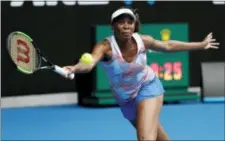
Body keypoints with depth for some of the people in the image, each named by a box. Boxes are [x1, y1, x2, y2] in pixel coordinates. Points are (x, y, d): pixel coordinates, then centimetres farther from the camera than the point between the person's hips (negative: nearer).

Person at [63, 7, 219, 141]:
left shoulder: (142, 41, -20)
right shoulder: (105, 46, -30)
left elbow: (168, 45, 1)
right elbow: (89, 63, -52)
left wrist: (201, 45, 9)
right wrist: (74, 68, -76)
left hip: (148, 87, -1)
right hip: (125, 98, 1)